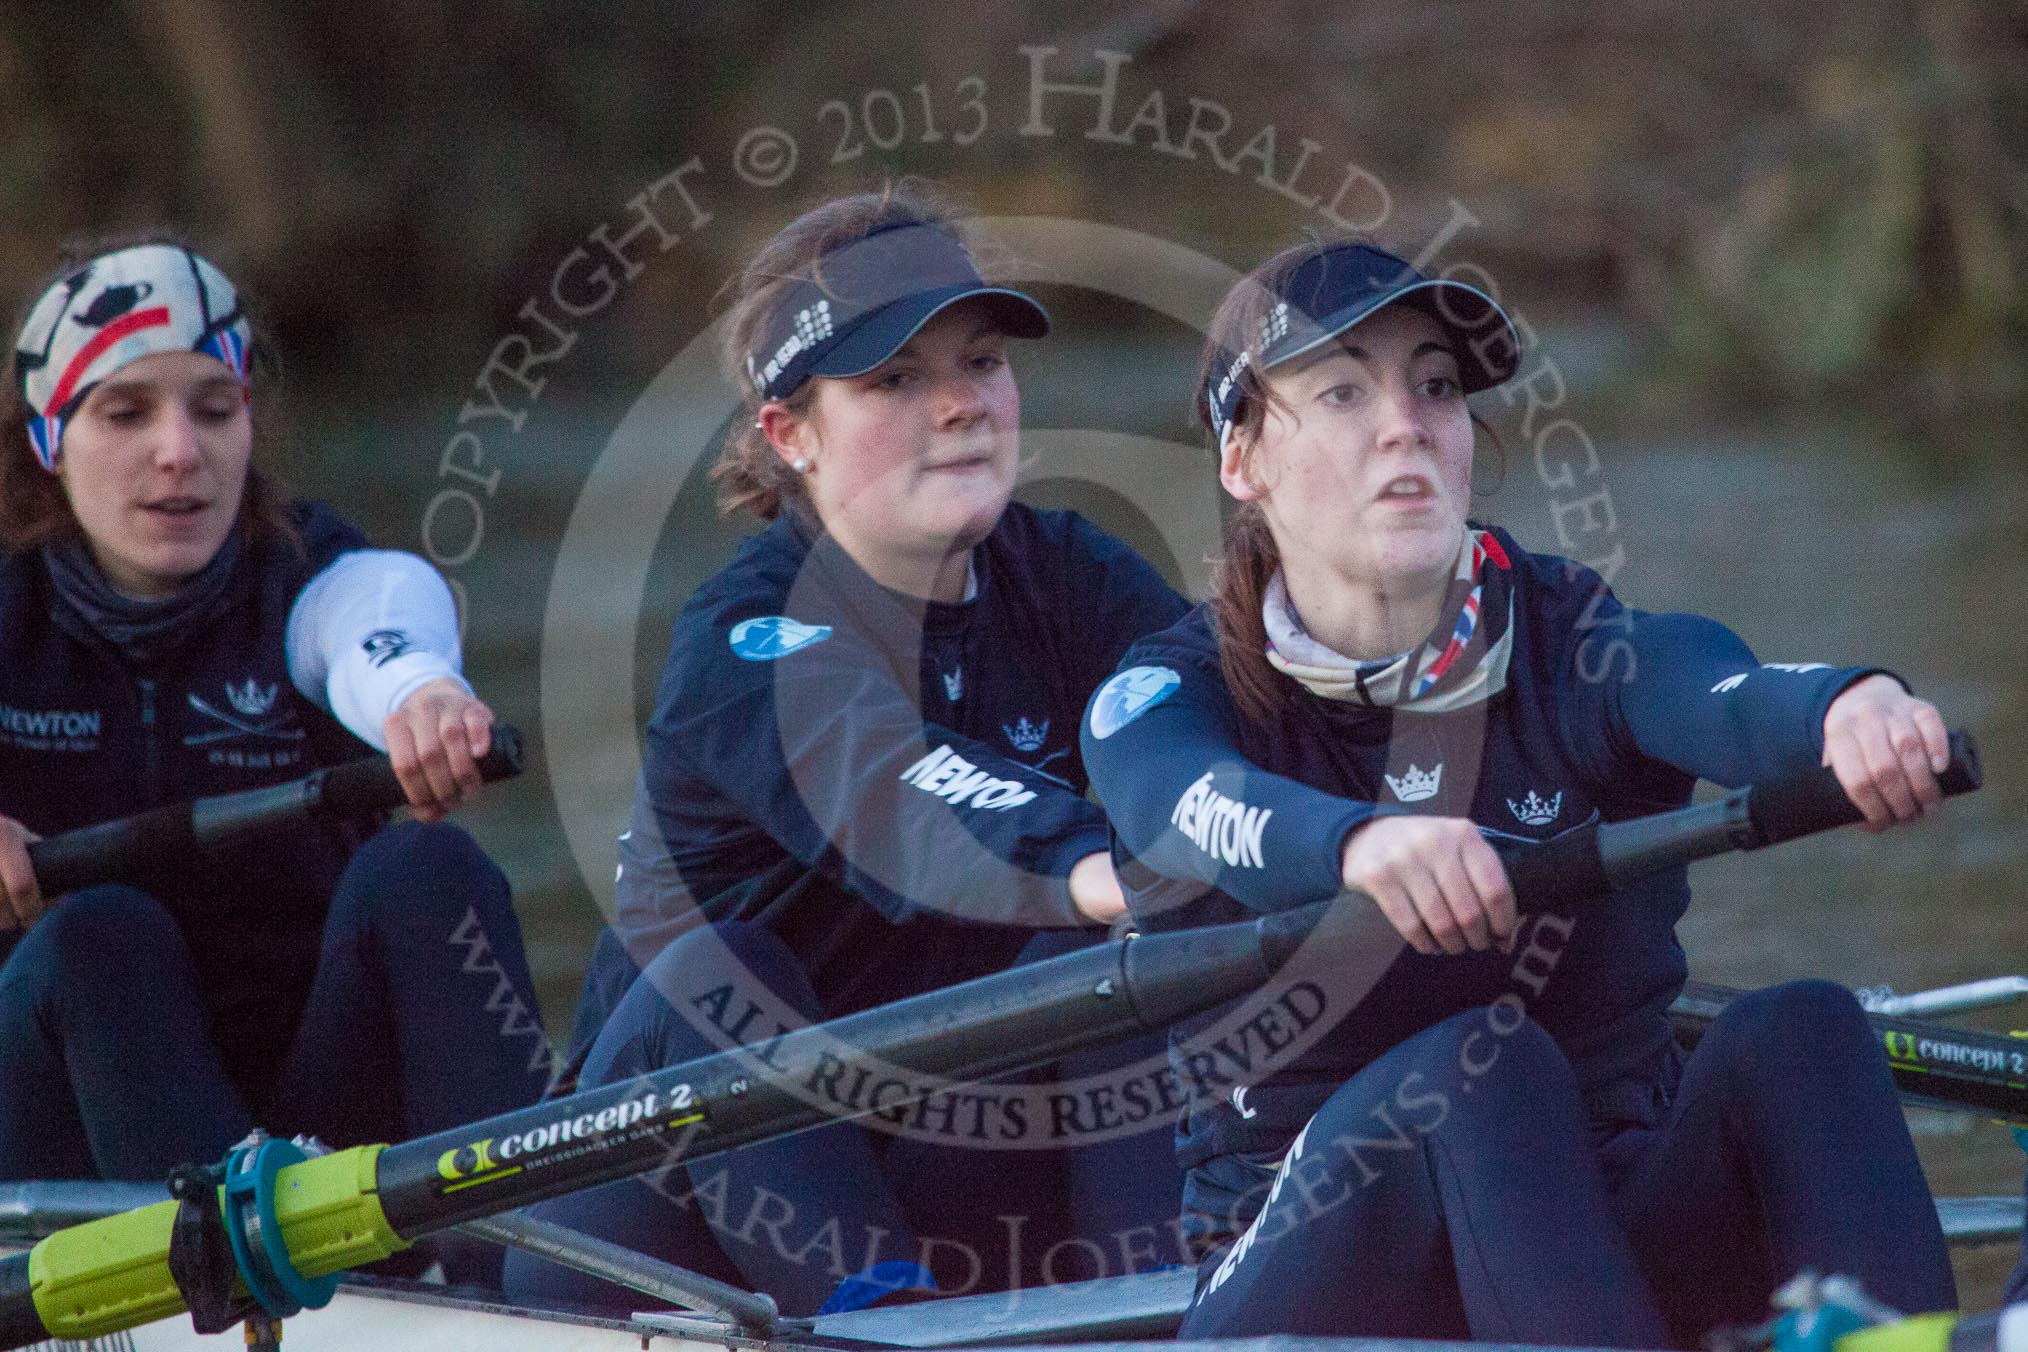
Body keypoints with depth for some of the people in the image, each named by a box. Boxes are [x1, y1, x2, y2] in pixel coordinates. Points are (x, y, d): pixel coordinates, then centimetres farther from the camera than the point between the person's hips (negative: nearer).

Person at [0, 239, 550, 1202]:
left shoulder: (322, 583, 2)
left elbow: (377, 649, -26)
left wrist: (422, 694, -53)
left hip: (314, 1108, 0)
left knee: (421, 866, -26)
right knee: (95, 937, -31)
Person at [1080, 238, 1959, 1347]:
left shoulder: (1576, 647, 3)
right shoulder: (1168, 696, 1)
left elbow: (1726, 701, -22)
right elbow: (1199, 808, -26)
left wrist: (1845, 707, -49)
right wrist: (1361, 843, -51)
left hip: (1606, 1238, 2)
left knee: (1794, 1033, -26)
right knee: (1482, 1071, -32)